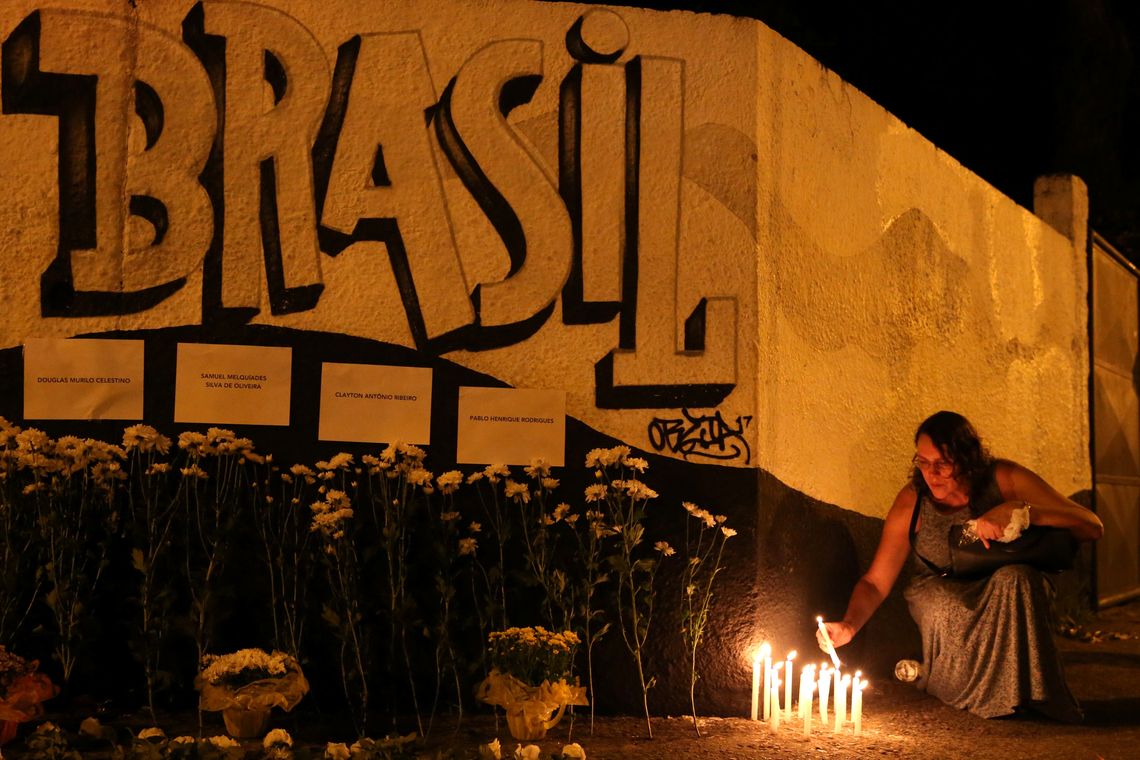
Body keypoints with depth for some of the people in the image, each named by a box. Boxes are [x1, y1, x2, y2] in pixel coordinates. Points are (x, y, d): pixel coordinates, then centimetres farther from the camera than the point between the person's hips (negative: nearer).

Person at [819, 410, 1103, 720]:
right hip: (941, 599, 0)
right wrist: (849, 625, -30)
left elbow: (1092, 526, -19)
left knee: (1014, 578, -34)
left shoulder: (1003, 479, -16)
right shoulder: (913, 501, -13)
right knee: (942, 602, -35)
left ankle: (1017, 692, -19)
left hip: (1009, 601, 0)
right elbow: (875, 582, -10)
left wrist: (1018, 509, -32)